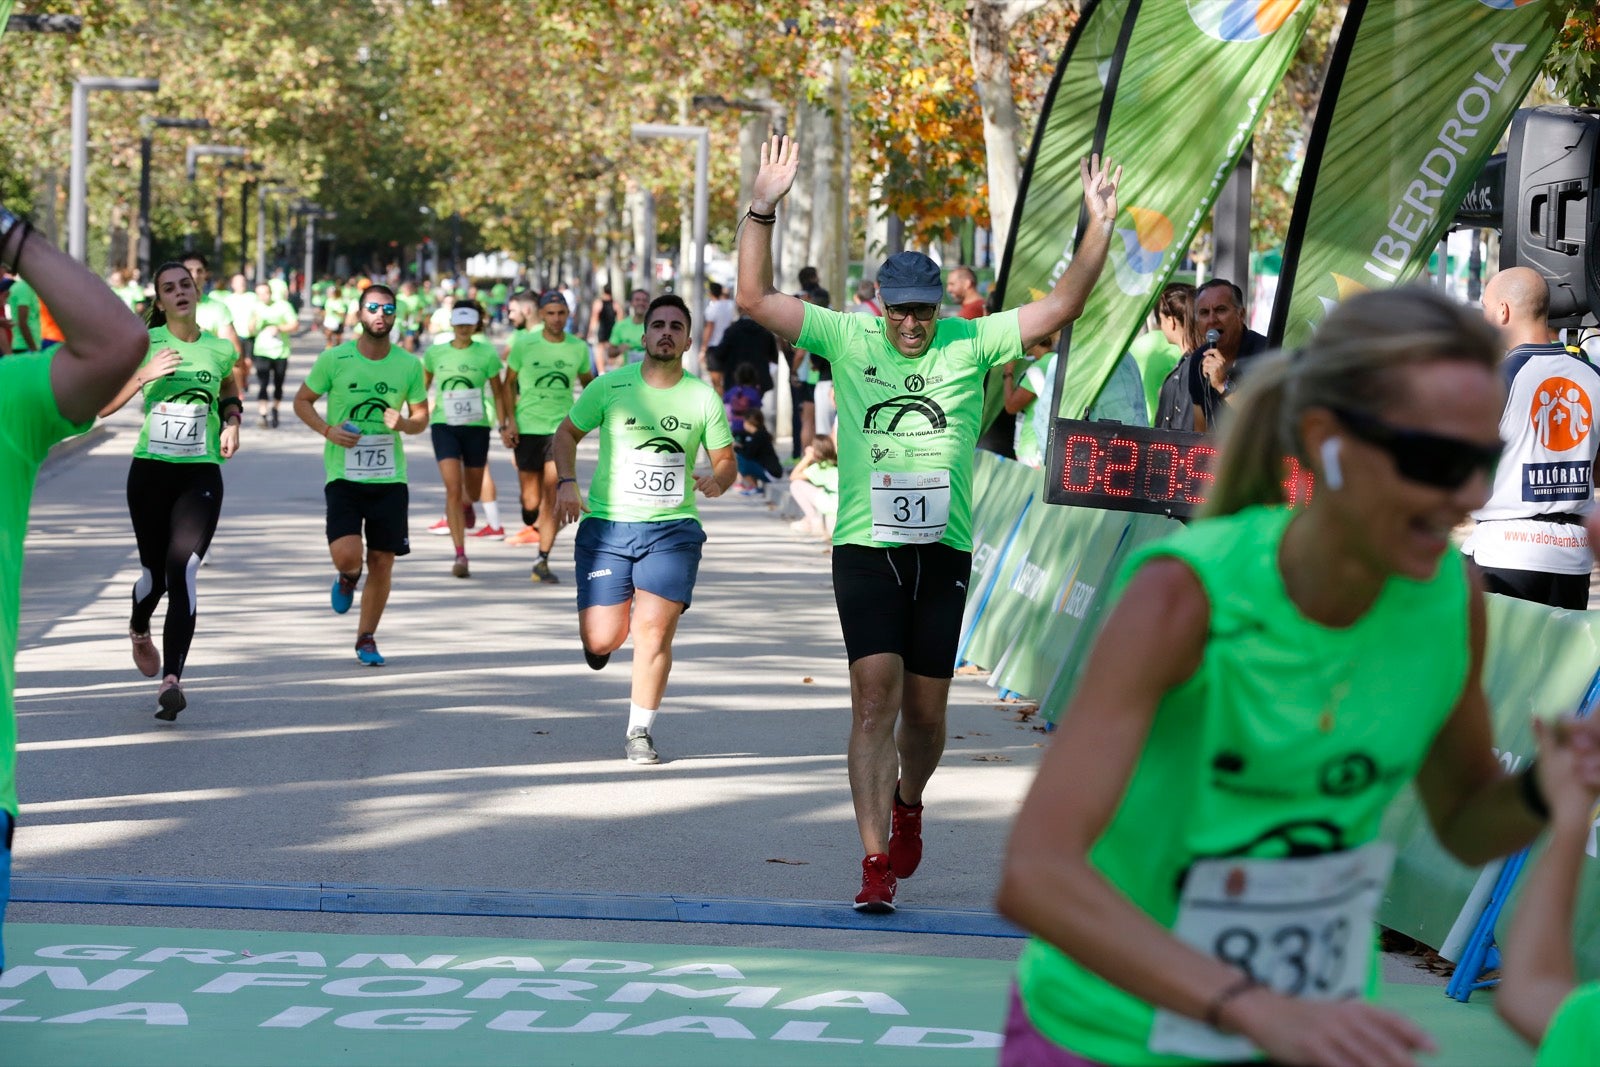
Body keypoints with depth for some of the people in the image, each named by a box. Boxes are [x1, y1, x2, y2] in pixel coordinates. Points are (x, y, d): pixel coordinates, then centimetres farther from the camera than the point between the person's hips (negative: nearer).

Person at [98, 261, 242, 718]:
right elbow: (102, 406, -6)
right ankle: (139, 629, 45)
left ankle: (172, 679, -20)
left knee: (183, 571, -15)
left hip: (202, 473, 0)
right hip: (150, 470, 0)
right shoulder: (143, 345, -2)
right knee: (155, 572, 8)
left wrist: (231, 423, 7)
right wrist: (144, 374, -18)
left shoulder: (220, 350, 5)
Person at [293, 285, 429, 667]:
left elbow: (421, 417, 11)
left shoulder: (409, 365, 1)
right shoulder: (334, 359, -4)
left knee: (382, 563, 4)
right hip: (343, 475, -2)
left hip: (389, 477, 2)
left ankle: (366, 638, 23)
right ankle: (347, 579, 20)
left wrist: (404, 424, -12)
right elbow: (302, 401, 7)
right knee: (346, 555, -18)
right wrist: (327, 430, -11)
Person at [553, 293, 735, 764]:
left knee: (654, 631, -12)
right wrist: (566, 481, -5)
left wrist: (717, 480, -12)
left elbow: (726, 460, 11)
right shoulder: (610, 387, 0)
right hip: (606, 526, 0)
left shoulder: (704, 398, 2)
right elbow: (567, 433, 11)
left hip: (673, 529, 0)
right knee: (601, 641, -7)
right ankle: (612, 619, 32)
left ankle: (640, 732, 6)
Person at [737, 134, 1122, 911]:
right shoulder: (846, 339, 1)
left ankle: (907, 805, 41)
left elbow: (1060, 307, 1)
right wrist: (763, 211, -12)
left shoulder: (970, 344, 4)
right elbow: (756, 299, -2)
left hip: (944, 552, 2)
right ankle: (877, 863, -13)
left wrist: (1099, 229, -10)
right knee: (875, 696, -13)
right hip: (866, 548, -2)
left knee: (925, 709, 8)